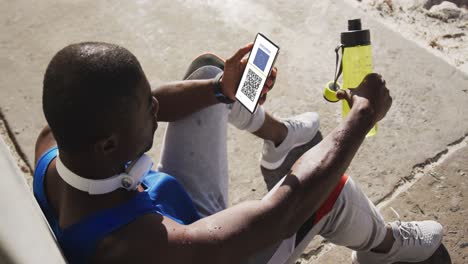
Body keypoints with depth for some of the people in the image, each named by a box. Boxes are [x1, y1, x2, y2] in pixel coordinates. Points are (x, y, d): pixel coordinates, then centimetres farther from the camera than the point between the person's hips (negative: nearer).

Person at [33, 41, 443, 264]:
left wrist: (222, 90, -18)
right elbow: (283, 210, -38)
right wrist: (364, 114, -28)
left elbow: (128, 106, -7)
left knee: (207, 70, 4)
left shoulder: (55, 140, -26)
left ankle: (279, 136, 33)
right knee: (327, 187, -22)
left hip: (179, 210, 6)